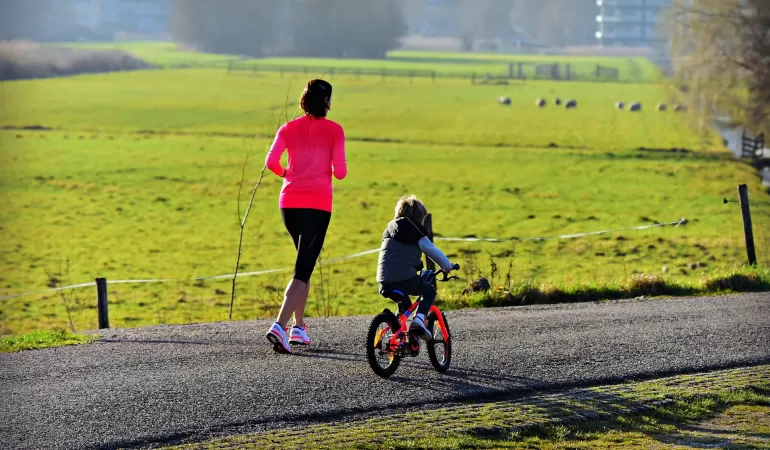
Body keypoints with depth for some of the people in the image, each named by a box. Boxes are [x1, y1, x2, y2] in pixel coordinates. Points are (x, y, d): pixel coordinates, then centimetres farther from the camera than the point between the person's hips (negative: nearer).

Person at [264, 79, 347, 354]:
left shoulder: (289, 128, 8)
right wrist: (337, 170, 19)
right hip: (318, 204, -4)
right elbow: (340, 172, -4)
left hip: (289, 202, 4)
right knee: (303, 270, -6)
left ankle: (299, 326, 20)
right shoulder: (334, 130, 0)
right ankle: (279, 326, -24)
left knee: (305, 262, 22)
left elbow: (271, 162, -3)